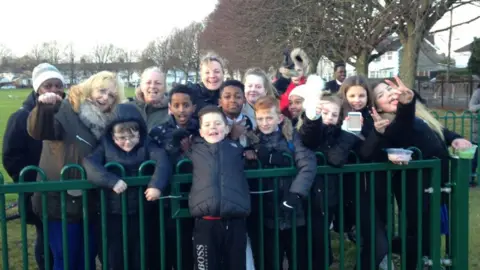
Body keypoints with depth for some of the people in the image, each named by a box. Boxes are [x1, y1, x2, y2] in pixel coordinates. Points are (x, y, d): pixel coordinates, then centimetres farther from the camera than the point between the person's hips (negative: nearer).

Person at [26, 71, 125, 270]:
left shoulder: (106, 123, 9)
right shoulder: (68, 109, -9)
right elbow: (39, 131, -26)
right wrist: (44, 108, -43)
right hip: (60, 201, -6)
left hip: (88, 203, 6)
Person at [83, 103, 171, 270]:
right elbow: (89, 163, -16)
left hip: (140, 213, 0)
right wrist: (112, 180, -29)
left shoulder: (146, 144, -1)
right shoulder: (105, 145, 0)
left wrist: (156, 184, -33)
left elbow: (162, 160, -17)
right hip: (112, 214, 0)